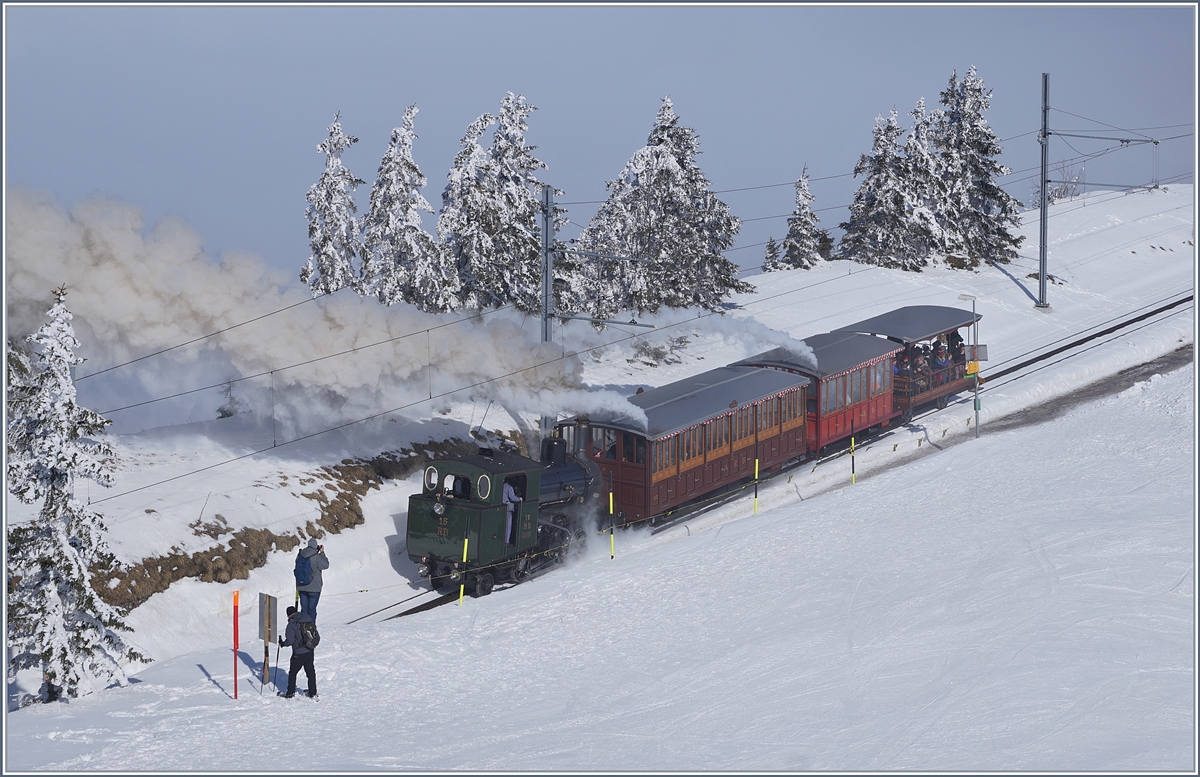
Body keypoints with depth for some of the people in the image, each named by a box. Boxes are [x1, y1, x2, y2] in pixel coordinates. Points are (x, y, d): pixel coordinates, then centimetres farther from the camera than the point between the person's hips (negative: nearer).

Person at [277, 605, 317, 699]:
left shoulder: (291, 624, -16)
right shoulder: (307, 618, 1)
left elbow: (290, 641, -17)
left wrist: (282, 644, 3)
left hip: (299, 653, -6)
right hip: (310, 651, 6)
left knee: (293, 672, 11)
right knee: (310, 672, 15)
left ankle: (290, 693, 18)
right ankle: (313, 693, 20)